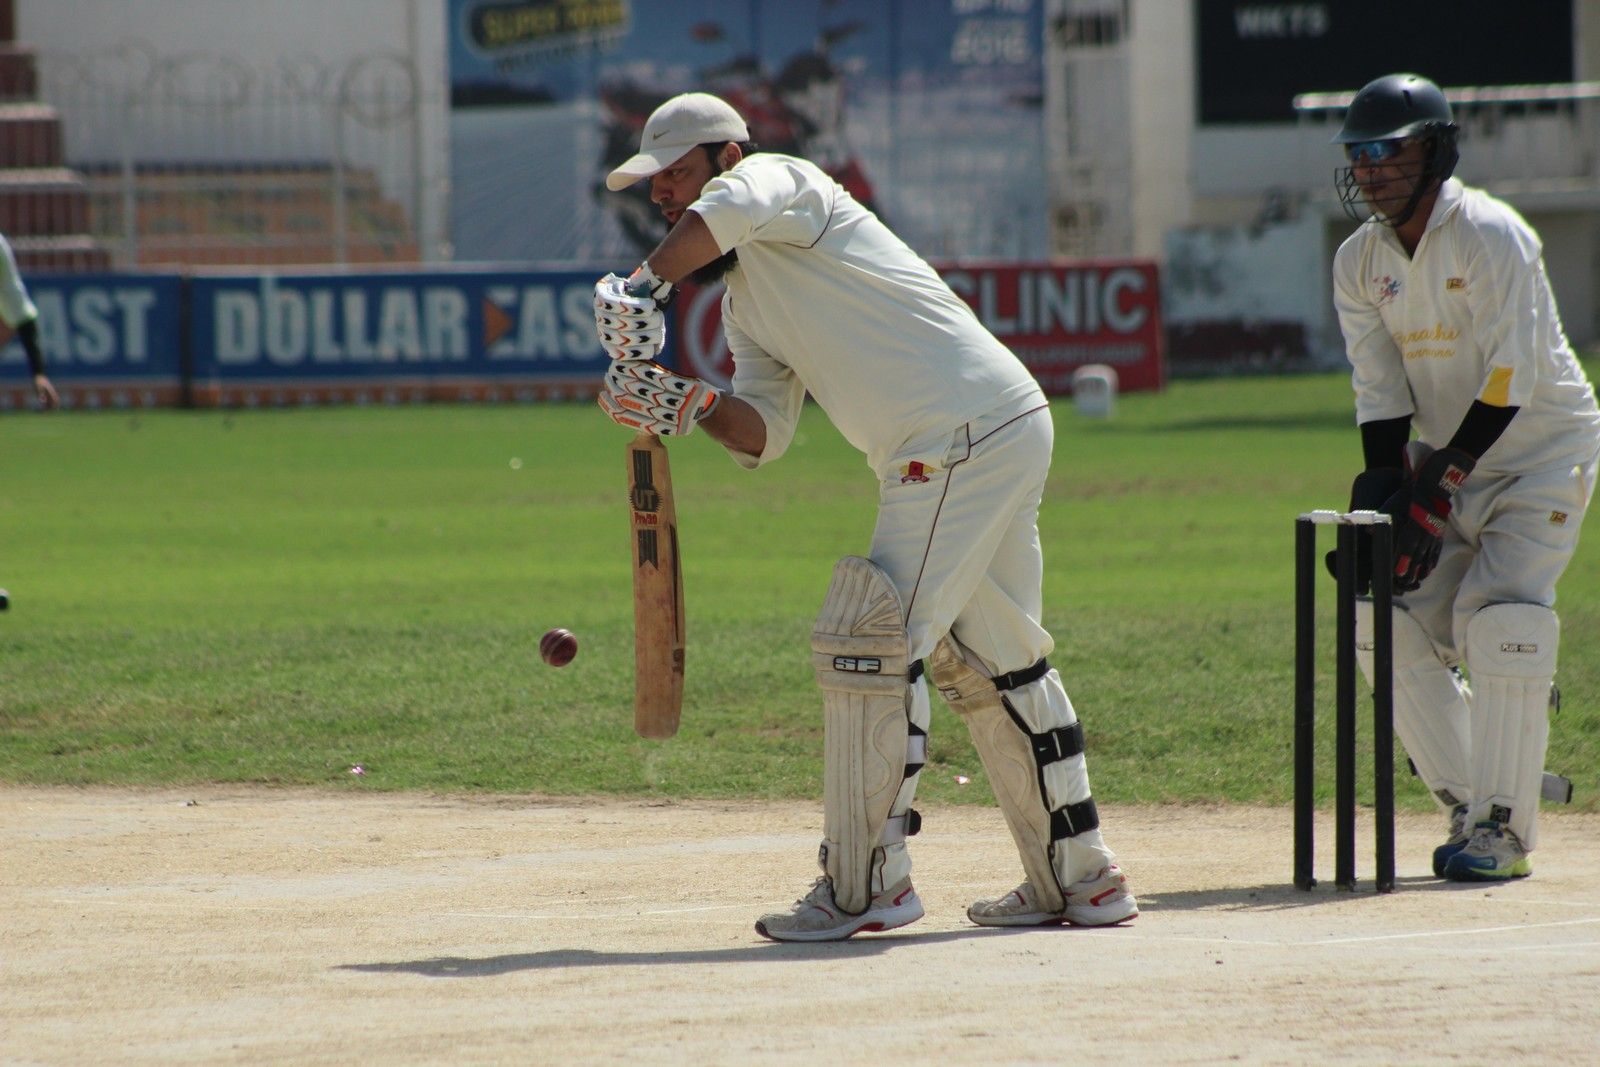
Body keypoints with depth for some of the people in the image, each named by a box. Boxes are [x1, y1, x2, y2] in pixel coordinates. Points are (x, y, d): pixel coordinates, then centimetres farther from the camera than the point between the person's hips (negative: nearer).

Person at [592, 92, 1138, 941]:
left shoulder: (781, 179, -5)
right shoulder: (745, 303, 21)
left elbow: (734, 206, -31)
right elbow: (763, 433, 8)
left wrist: (642, 287, -27)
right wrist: (687, 405, -10)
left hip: (966, 438, -11)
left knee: (869, 640, -10)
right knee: (993, 661, 18)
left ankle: (864, 885, -6)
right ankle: (1079, 880, 26)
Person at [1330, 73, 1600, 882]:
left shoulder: (1491, 236, -19)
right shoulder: (1359, 262, 1)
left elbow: (1510, 380, -22)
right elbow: (1380, 396, -1)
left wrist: (1437, 480, -25)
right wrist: (1388, 494, -16)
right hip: (1447, 461, 7)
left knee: (1498, 616, -21)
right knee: (1388, 623, -5)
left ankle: (1503, 825, -15)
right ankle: (1468, 806, 5)